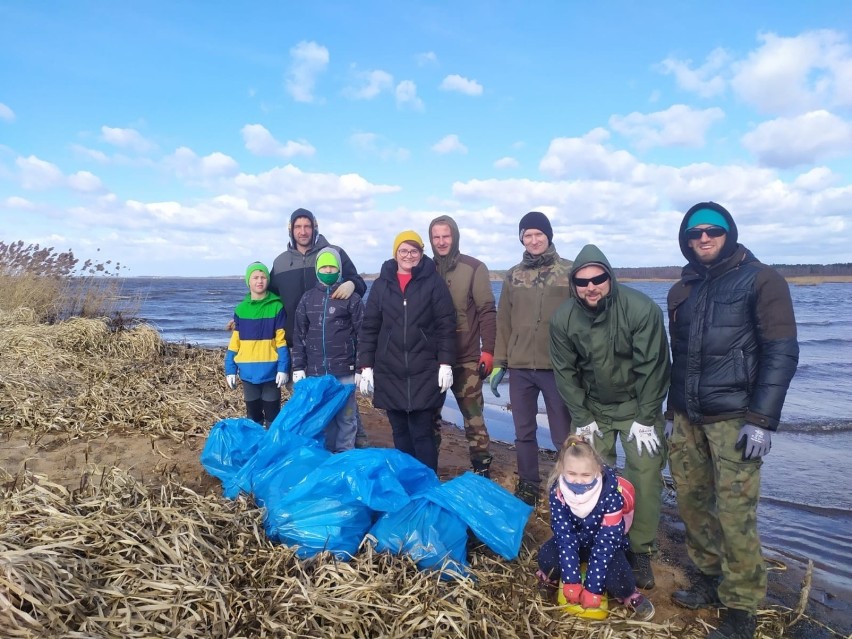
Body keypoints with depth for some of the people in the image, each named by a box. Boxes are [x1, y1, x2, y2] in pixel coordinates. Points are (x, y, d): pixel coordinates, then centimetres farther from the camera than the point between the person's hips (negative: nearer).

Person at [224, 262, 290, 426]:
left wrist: (283, 368, -10)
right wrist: (230, 369, 3)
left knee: (272, 415, 6)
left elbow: (282, 341, -5)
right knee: (253, 415, 14)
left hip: (270, 372, -3)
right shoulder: (241, 309, 3)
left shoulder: (277, 307, -4)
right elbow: (234, 342, 6)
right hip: (249, 372, 3)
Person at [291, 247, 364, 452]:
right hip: (315, 372, 3)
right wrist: (298, 367, 5)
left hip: (344, 371, -3)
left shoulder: (351, 297, 0)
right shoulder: (307, 298, 10)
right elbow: (299, 335, 10)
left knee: (345, 416, 4)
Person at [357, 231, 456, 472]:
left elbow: (446, 326, -2)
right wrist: (366, 366, 2)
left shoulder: (433, 282, 0)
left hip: (424, 372, -3)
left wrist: (445, 364, -8)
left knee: (421, 432, -2)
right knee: (400, 432, 11)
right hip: (389, 372, 3)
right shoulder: (381, 284, 7)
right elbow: (369, 328, 7)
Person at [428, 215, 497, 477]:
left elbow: (487, 312, -6)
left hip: (466, 359, -3)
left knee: (472, 416, 3)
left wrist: (488, 351, -12)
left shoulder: (474, 268, -3)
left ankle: (482, 470, 15)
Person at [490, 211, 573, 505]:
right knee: (524, 433, 13)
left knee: (563, 435, 3)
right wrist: (499, 362, 5)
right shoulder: (513, 275, 8)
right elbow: (503, 321, 9)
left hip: (558, 367, -3)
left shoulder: (569, 271, -1)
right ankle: (527, 487, 28)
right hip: (520, 367, 4)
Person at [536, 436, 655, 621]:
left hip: (606, 545, -1)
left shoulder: (611, 496, -30)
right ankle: (552, 577, 7)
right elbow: (565, 536, -24)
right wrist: (571, 581, -29)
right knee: (547, 557, -27)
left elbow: (605, 542, -29)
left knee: (616, 580, -29)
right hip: (574, 540, 2)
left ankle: (629, 595, 6)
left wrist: (592, 589, -29)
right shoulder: (558, 492, -24)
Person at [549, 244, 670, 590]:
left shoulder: (642, 309, -24)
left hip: (637, 406, -2)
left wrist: (645, 419, -15)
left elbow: (653, 367, -18)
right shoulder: (563, 319, -15)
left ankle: (640, 551, 12)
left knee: (645, 476, -5)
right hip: (592, 408, 2)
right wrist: (581, 419, -6)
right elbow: (565, 372, -6)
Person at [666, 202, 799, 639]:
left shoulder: (760, 280, -3)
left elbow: (782, 353, -9)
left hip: (734, 419, -6)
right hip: (687, 418, 6)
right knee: (691, 501, 10)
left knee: (735, 514, -4)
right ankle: (709, 579, 28)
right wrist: (672, 412, 18)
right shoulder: (682, 291, 15)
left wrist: (763, 420, -15)